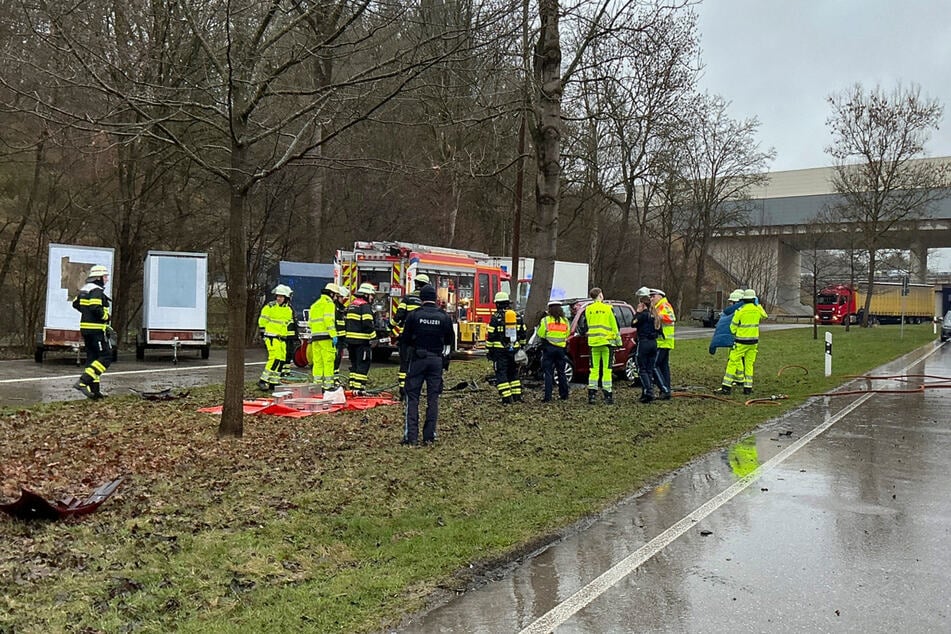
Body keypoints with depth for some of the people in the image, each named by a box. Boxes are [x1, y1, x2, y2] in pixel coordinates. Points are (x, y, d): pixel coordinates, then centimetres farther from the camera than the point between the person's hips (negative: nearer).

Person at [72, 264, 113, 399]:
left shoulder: (84, 289, 17)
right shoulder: (97, 291, -14)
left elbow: (76, 304, 26)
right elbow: (96, 308, -25)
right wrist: (107, 316, -10)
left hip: (85, 328, 10)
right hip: (96, 329, -10)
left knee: (92, 358, 12)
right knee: (106, 357, -8)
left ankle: (94, 390, 13)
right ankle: (83, 381, -18)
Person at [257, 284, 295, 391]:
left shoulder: (289, 309, 11)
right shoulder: (270, 306, -6)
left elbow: (290, 324, 22)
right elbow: (262, 321, -2)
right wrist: (263, 334, -4)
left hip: (282, 338, 7)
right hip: (272, 337, -7)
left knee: (282, 360, 7)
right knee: (275, 358, -18)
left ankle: (274, 382, 16)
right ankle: (263, 381, -16)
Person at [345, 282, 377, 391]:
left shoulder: (351, 305, 17)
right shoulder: (365, 306, -12)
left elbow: (347, 322, 20)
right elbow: (368, 324, -22)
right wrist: (373, 336, -14)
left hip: (350, 339, 9)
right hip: (362, 341, -9)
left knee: (354, 364, 17)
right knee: (363, 365, -5)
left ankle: (352, 386, 19)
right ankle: (359, 387, -8)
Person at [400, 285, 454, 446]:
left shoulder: (413, 315, -6)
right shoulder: (444, 317, 0)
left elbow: (406, 338, -1)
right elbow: (449, 340, 6)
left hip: (417, 358, -2)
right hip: (437, 360, 2)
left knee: (412, 396, 3)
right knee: (433, 398, 7)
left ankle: (411, 435, -2)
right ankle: (429, 436, 7)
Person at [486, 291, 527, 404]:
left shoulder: (496, 318, -9)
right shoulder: (518, 316, 6)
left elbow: (490, 336, -9)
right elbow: (523, 335, 12)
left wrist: (489, 349, -1)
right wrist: (522, 347, 21)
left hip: (500, 351, -5)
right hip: (514, 350, 5)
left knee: (501, 374, 0)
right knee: (513, 373, 17)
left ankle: (506, 398, -5)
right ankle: (517, 396, 17)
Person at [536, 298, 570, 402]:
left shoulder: (546, 320, -7)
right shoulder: (565, 321, 6)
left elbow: (540, 334, -4)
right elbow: (567, 334, 14)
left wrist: (540, 325, 11)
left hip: (549, 348, -4)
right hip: (561, 348, 4)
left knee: (548, 373, -3)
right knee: (561, 372, 14)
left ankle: (548, 396, -8)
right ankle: (564, 395, 18)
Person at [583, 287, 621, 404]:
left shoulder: (588, 310, 5)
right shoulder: (608, 309, -5)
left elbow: (586, 327, 11)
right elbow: (614, 326, -2)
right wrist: (618, 341, 5)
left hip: (593, 342, 3)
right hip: (607, 342, -3)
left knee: (594, 369, 8)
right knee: (607, 369, 0)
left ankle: (592, 395, 5)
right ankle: (608, 396, 0)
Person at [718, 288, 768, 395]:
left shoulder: (740, 310, -12)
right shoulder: (758, 309, 0)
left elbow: (733, 327, -4)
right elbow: (764, 316, 26)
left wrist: (735, 334, 17)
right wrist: (757, 304, 34)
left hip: (741, 341, -4)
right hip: (753, 341, 4)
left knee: (733, 362, 0)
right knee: (749, 364, 12)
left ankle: (726, 387, -5)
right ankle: (748, 388, 9)